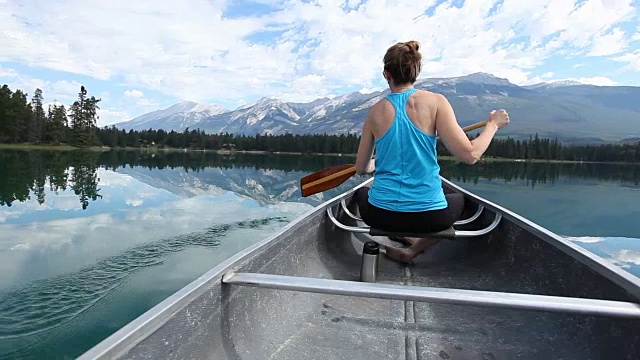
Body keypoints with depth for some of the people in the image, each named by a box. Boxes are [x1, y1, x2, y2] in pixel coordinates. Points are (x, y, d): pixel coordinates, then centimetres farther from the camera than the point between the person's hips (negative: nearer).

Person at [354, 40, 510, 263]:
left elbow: (361, 169, 6)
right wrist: (493, 124, 4)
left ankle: (404, 237, 21)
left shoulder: (375, 111, -1)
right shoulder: (435, 101, -8)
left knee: (362, 193, 36)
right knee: (459, 199, 34)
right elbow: (469, 155, -14)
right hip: (429, 216, -1)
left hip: (381, 215, 2)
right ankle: (414, 249, 15)